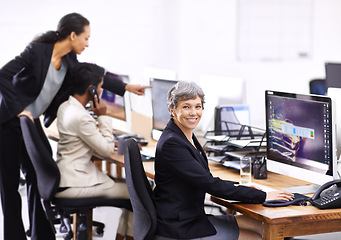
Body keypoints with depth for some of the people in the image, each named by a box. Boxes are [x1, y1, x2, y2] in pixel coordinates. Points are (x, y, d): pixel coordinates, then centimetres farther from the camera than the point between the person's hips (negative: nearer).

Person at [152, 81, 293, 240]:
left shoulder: (187, 136, 9)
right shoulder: (171, 144, -21)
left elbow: (204, 179, 16)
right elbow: (210, 185, -23)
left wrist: (239, 186, 1)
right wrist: (263, 196, -20)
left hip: (192, 217, 9)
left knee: (260, 225, 3)